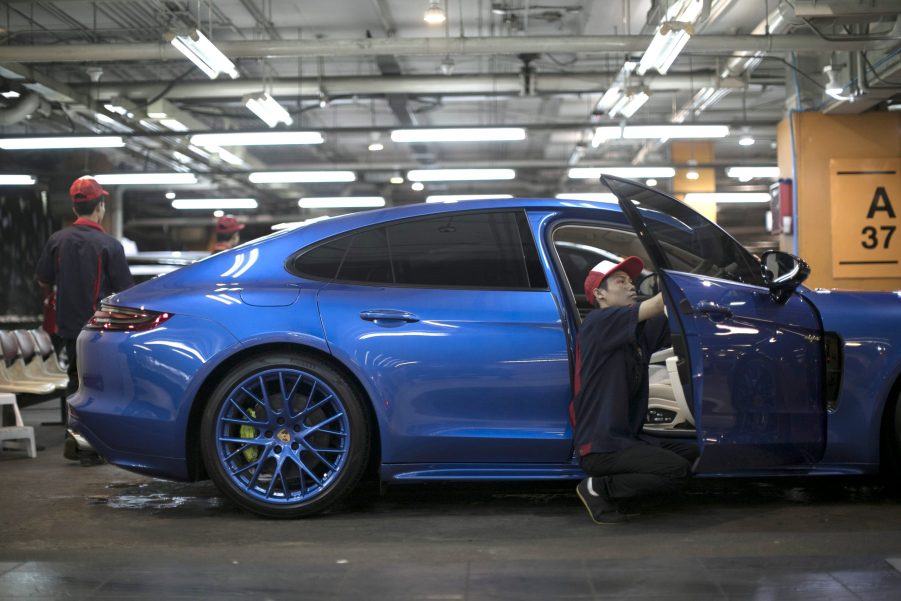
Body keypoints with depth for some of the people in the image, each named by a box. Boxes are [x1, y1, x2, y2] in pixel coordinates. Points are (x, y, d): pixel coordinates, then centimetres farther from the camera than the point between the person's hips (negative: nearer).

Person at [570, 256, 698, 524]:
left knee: (695, 455, 3)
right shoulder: (599, 322, -11)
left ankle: (614, 491, 6)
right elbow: (658, 306, -20)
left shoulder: (640, 330, 14)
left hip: (627, 439, 9)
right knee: (676, 469, -20)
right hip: (600, 446, -9)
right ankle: (597, 488, -5)